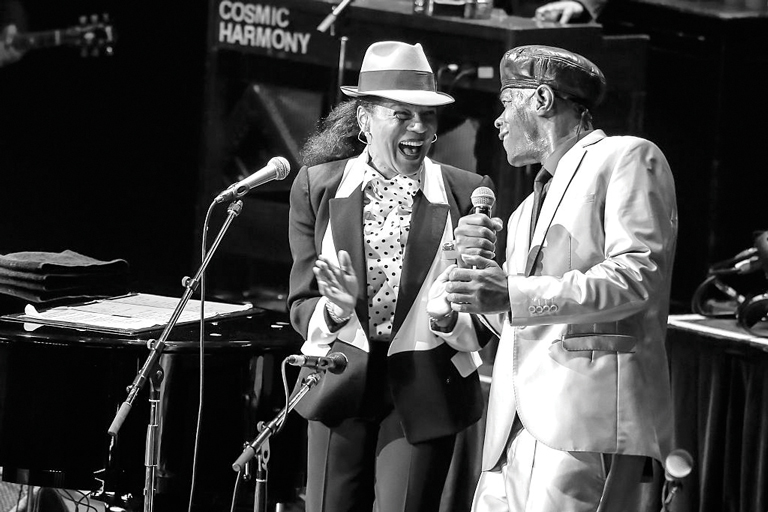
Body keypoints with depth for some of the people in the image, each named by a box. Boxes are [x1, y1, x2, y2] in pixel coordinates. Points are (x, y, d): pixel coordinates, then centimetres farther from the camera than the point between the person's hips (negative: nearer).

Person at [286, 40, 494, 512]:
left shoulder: (467, 192, -2)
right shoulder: (318, 186, 1)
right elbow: (301, 305, 1)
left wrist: (449, 318, -22)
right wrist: (335, 310, -20)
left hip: (424, 392, -1)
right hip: (340, 384, 1)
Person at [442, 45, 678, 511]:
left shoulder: (628, 157, 1)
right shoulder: (531, 207, 28)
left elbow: (639, 276, -13)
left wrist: (513, 295, -20)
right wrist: (481, 265, 8)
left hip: (588, 419, -8)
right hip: (518, 427, 8)